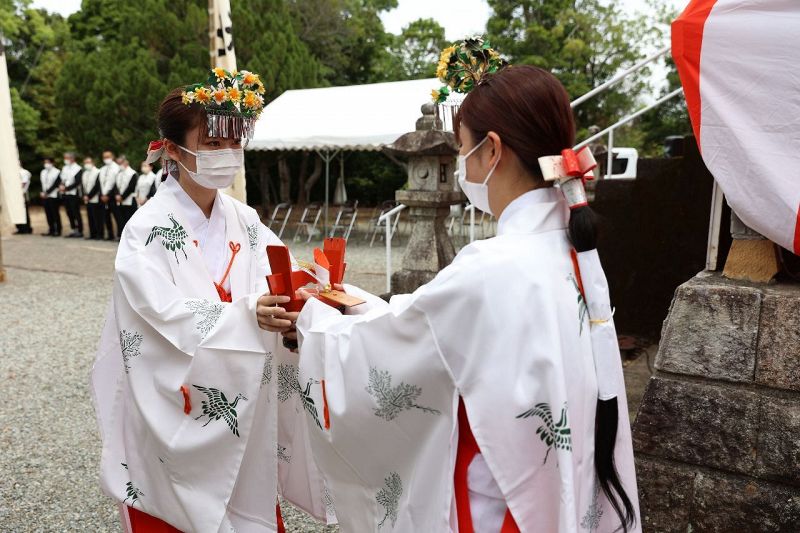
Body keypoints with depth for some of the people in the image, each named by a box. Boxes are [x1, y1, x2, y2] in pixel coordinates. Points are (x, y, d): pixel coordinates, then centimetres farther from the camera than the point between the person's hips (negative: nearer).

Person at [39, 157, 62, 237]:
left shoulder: (57, 172, -7)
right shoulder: (43, 172, 15)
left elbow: (55, 184, -12)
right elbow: (42, 184, 15)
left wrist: (47, 192, -14)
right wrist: (42, 192, -2)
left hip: (53, 196, -6)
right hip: (45, 196, 6)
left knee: (55, 214, -3)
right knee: (48, 214, 6)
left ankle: (58, 231, 3)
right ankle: (51, 230, 11)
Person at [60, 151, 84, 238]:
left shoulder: (78, 169, -9)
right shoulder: (64, 168, 14)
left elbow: (77, 182, -15)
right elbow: (61, 179, 16)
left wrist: (66, 188, -17)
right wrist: (60, 185, -5)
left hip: (74, 194, -7)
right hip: (65, 194, 7)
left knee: (76, 213, -5)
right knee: (69, 213, 9)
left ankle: (80, 232, 1)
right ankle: (74, 230, 16)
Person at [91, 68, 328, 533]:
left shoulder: (245, 221, 2)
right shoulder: (148, 229, -13)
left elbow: (278, 281, -4)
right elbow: (166, 314, -22)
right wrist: (246, 315, -36)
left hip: (242, 408, 4)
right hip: (176, 413, -4)